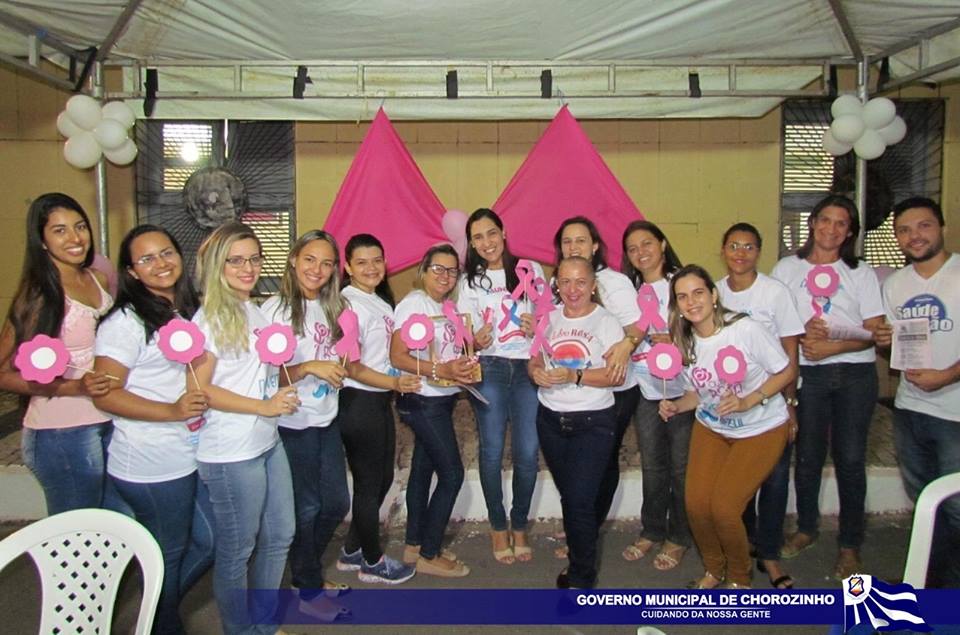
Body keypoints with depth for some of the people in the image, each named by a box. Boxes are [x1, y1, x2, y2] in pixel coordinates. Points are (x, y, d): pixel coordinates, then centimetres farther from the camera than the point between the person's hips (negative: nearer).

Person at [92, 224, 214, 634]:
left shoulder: (190, 311, 9)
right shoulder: (125, 322, -15)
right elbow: (105, 394, -19)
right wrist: (172, 410, -29)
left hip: (196, 456, 8)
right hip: (152, 466, -7)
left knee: (211, 540, 17)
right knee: (167, 556, 11)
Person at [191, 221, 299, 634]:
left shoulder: (256, 311, 9)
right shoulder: (210, 318, -13)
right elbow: (198, 388, -17)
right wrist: (263, 406, -20)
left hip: (269, 443, 8)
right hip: (230, 454, -8)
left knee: (279, 536, 18)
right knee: (236, 550, 8)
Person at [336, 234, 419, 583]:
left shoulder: (381, 301, 12)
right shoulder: (349, 304, -16)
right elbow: (351, 367, -20)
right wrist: (394, 382, -27)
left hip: (380, 400, 9)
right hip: (358, 402, -9)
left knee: (383, 478, 18)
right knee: (369, 483, 5)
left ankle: (352, 551, 34)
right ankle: (373, 562, 24)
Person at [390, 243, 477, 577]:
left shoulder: (442, 306, 11)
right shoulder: (414, 303, -14)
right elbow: (398, 357, -20)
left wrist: (464, 366, 1)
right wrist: (441, 370, -29)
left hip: (440, 401, 8)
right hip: (424, 402, -8)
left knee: (423, 470, 15)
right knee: (452, 474, -4)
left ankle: (414, 546, 27)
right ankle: (429, 555, 9)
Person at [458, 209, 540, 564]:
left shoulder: (531, 270, 7)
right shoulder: (469, 282, 8)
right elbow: (465, 334, 6)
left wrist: (540, 326, -9)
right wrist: (476, 341, -18)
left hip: (528, 370, 0)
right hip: (489, 371, 0)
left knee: (528, 453, -1)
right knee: (492, 452, 2)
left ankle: (519, 527, 19)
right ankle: (498, 527, 20)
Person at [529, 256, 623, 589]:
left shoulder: (606, 322, -7)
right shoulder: (549, 319, 7)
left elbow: (616, 374, -13)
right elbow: (534, 360, 10)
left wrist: (574, 376, -24)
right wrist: (536, 371, -13)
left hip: (593, 422, -5)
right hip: (550, 418, 5)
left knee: (580, 501, -6)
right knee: (568, 496, 15)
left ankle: (580, 577, 12)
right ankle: (579, 556, 35)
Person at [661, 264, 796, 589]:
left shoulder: (745, 329, -21)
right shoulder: (685, 343, -4)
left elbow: (787, 372, -12)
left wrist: (748, 401, -26)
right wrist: (675, 406, -13)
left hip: (761, 430, -5)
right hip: (711, 428, 5)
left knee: (724, 507, -14)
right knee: (696, 504, -6)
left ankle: (739, 577, 17)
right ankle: (713, 569, 24)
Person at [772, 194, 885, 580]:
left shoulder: (861, 274, 7)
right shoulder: (787, 268, 7)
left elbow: (874, 331, 0)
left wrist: (833, 347, -15)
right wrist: (802, 333, -13)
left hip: (856, 374, 0)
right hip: (808, 374, 0)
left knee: (850, 459, 1)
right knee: (808, 456, 6)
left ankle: (850, 544, 16)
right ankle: (806, 528, 27)